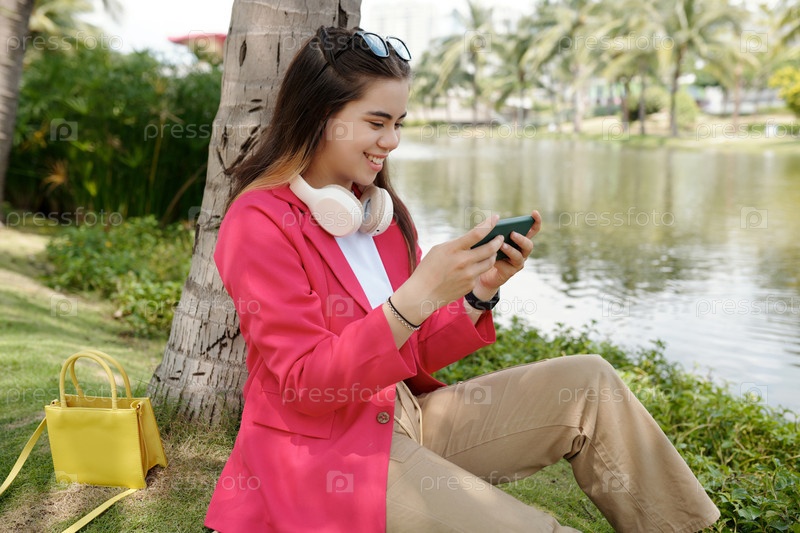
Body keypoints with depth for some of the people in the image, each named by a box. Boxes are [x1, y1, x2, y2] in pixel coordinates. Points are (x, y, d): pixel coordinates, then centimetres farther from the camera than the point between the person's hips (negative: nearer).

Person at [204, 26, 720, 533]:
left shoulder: (381, 209, 7)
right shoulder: (259, 223, -14)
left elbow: (419, 354, 8)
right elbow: (306, 384, -21)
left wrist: (482, 289, -10)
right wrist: (420, 292, -30)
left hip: (406, 413, 7)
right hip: (325, 452, -7)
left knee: (589, 383, -3)